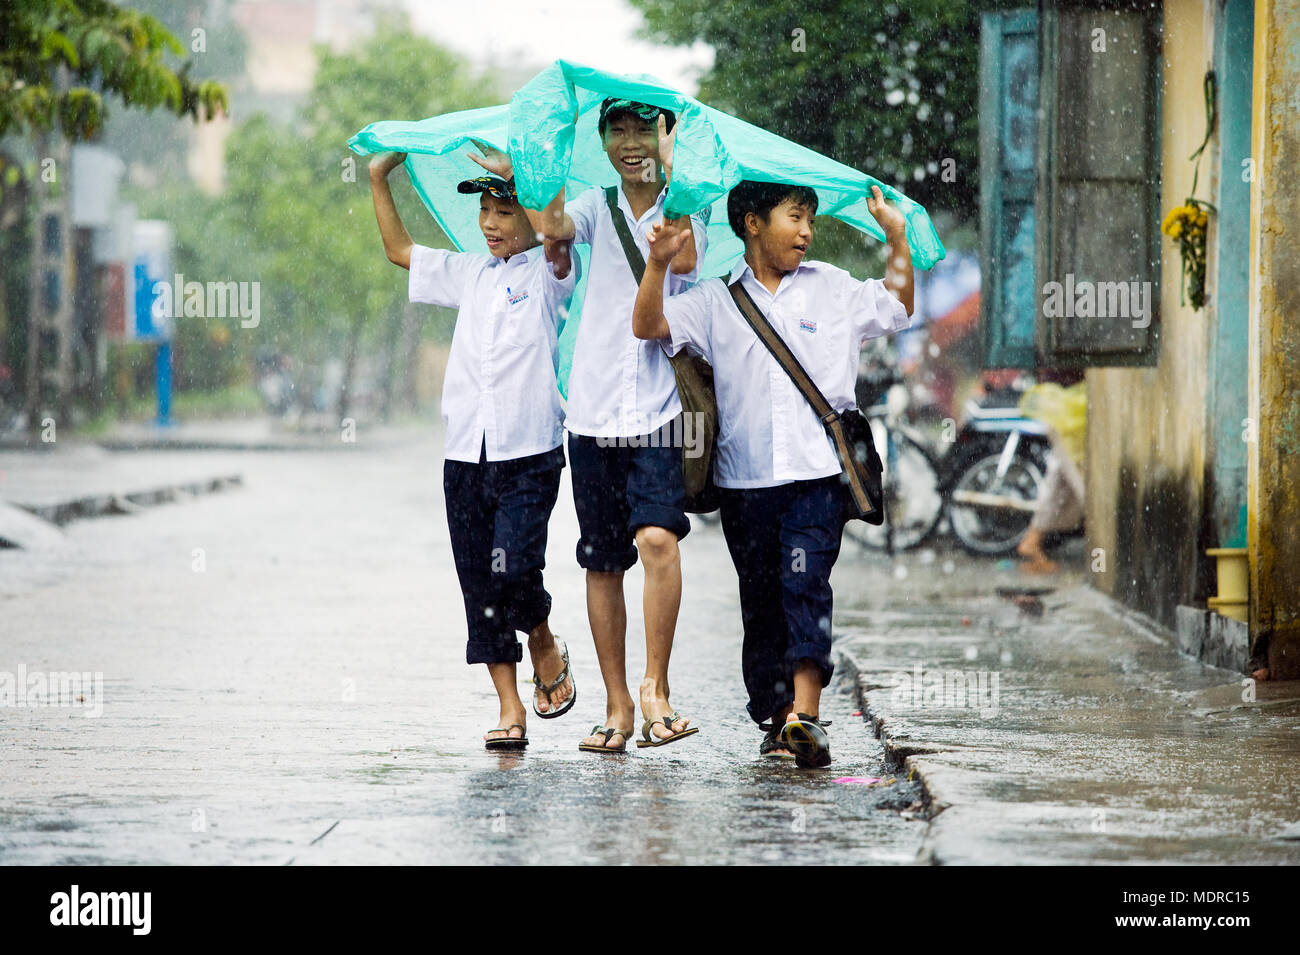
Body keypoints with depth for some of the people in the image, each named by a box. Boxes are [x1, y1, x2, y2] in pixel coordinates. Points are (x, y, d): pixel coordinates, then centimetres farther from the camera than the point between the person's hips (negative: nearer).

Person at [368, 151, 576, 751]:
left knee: (513, 566, -18)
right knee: (479, 586, 3)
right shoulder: (468, 274, 16)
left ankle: (545, 645, 13)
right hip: (466, 454, 5)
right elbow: (400, 250, 26)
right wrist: (380, 181, 20)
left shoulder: (546, 274, 0)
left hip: (529, 456, -5)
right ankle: (510, 710, 8)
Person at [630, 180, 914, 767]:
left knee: (805, 584, -16)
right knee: (761, 602, 5)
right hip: (745, 478, 1)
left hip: (817, 472, -1)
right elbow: (648, 326, 3)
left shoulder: (831, 288, 13)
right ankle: (776, 719, 14)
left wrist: (897, 237, 10)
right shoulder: (717, 300, 9)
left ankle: (805, 714, -25)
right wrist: (659, 262, -11)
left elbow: (897, 309, 22)